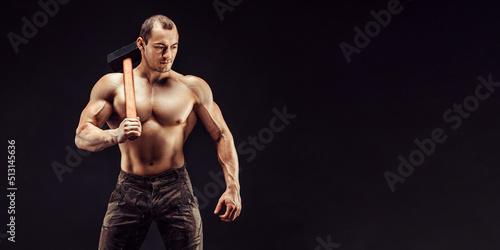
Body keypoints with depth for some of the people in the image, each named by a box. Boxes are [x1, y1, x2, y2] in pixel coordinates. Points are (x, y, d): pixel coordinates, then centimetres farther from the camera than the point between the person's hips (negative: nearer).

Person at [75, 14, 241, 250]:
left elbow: (222, 136, 8)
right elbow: (81, 136, -4)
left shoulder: (193, 88, 5)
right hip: (129, 189, 0)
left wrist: (232, 187, -1)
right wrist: (115, 135, -26)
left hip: (176, 188, 0)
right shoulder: (112, 85, 3)